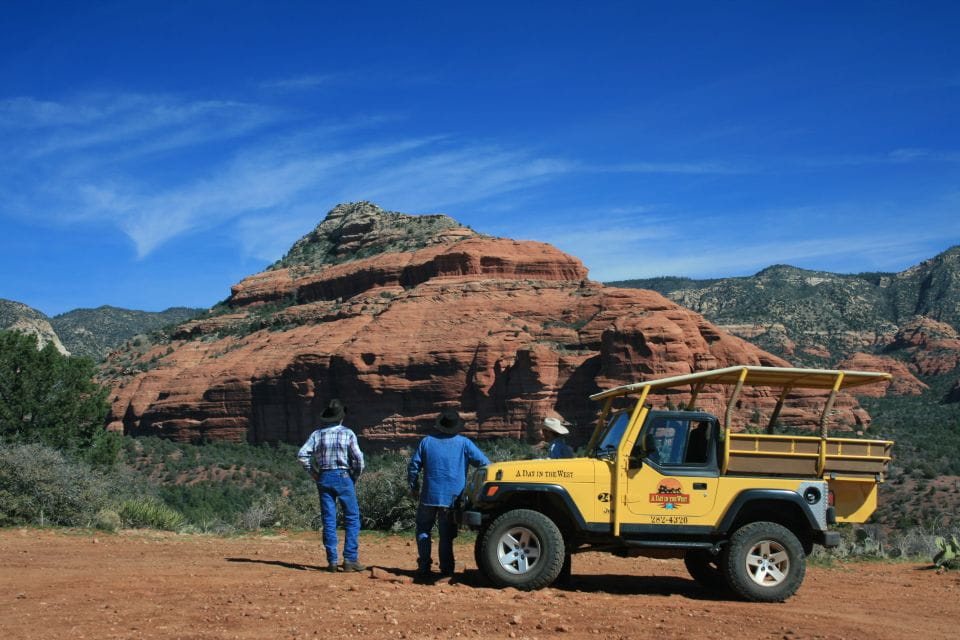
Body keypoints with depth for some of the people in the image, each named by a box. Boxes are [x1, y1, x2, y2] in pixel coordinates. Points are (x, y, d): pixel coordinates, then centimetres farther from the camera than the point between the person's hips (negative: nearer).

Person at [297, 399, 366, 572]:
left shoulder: (318, 434, 3)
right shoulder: (348, 433, -3)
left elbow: (302, 455, -6)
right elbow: (358, 458, -10)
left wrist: (312, 473, 4)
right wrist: (355, 477, 5)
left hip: (324, 479, 3)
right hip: (343, 478, -3)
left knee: (329, 520, 7)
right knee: (352, 519, 5)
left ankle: (332, 561, 6)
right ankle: (350, 559, -1)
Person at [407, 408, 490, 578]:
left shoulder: (427, 441, 2)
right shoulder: (464, 443, -1)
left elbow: (414, 466, 4)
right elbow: (483, 462, -4)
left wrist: (413, 487, 16)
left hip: (429, 495, 0)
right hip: (452, 498, 0)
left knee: (423, 529, 14)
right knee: (446, 534, 9)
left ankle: (424, 566, 6)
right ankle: (446, 569, 6)